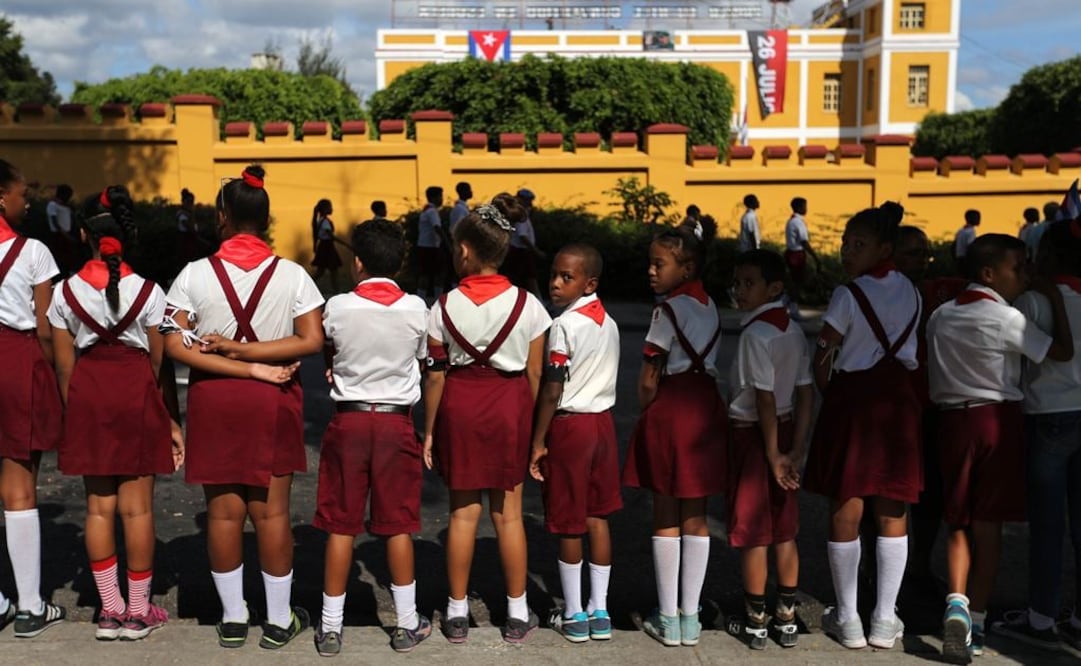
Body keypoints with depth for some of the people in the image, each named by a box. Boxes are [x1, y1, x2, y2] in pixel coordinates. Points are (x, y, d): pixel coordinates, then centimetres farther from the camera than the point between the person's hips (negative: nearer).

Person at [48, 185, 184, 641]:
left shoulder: (66, 292, 0)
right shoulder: (148, 291, -6)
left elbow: (63, 365, 2)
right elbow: (160, 362, -4)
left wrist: (73, 412, 14)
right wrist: (168, 418, 4)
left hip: (87, 395, 2)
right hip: (137, 391, -2)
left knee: (99, 505, 10)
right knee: (136, 507, 5)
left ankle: (110, 610, 17)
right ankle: (138, 612, 13)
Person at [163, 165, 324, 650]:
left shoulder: (195, 275, -5)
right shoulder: (292, 275, -6)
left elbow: (175, 345, -10)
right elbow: (312, 340, -11)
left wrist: (230, 354, -10)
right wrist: (250, 356, -11)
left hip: (213, 399, 0)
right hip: (272, 400, 0)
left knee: (223, 510, 10)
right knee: (271, 510, 7)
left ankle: (233, 618, 20)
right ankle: (279, 620, 16)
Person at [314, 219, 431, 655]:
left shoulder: (338, 307, -8)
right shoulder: (416, 309, -6)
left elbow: (327, 360, 7)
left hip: (348, 419, 0)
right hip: (396, 421, 1)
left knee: (341, 525, 6)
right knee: (397, 524, 9)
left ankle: (330, 628, 14)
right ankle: (406, 624, 17)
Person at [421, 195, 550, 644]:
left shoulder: (445, 306, -6)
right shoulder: (526, 305, -6)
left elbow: (435, 374, -3)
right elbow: (534, 375, -3)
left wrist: (428, 431, 7)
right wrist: (532, 426, 8)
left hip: (458, 408, 0)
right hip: (509, 407, 0)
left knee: (463, 510, 10)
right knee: (507, 511, 9)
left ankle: (457, 613, 19)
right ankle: (517, 615, 18)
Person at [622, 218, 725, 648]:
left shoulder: (669, 308, -12)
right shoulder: (709, 306, 9)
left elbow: (650, 375, -12)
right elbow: (707, 363, 8)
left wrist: (646, 411, 4)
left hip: (670, 408, -6)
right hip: (706, 406, 6)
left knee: (665, 517, 4)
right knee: (695, 517, 10)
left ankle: (668, 620, 10)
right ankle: (690, 618, 16)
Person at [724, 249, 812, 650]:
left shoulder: (755, 333, -19)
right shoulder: (794, 332, 4)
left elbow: (765, 399, -21)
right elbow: (805, 395, 1)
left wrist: (772, 455, -15)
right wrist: (796, 451, 1)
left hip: (753, 434, -7)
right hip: (785, 430, 7)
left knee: (752, 532, 4)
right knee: (784, 531, 13)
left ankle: (756, 623, 15)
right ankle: (786, 619, 21)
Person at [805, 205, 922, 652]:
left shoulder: (848, 295, -11)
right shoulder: (909, 292, 7)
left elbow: (822, 360, -10)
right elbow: (907, 350, 8)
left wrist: (830, 397, 7)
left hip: (852, 399, -5)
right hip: (898, 400, 5)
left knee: (845, 512, 4)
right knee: (892, 512, 9)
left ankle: (847, 619, 12)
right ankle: (885, 620, 14)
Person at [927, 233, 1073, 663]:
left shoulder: (940, 317, 7)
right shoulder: (1005, 318, -10)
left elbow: (934, 378, 8)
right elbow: (1063, 352, -5)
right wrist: (1055, 299, 2)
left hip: (952, 419, 4)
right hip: (997, 421, -4)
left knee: (958, 522, 10)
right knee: (988, 524, 5)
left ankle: (956, 602, -10)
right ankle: (976, 621, 9)